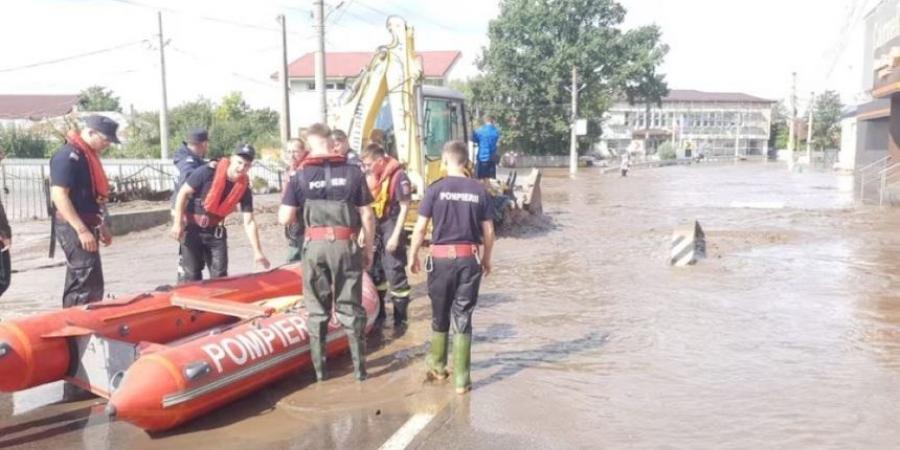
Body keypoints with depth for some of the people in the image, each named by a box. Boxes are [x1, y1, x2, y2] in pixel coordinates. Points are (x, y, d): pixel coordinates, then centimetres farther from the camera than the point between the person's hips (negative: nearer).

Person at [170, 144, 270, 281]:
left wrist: (257, 252, -13)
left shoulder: (244, 189, -10)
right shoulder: (208, 172, -21)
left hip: (215, 231, 3)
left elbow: (249, 222, -9)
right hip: (192, 228, -3)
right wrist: (178, 223, -14)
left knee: (220, 274, 2)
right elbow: (183, 193, -12)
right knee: (193, 274, 3)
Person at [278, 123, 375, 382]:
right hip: (346, 245, 0)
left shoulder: (301, 176, -2)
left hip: (315, 246, 0)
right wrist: (368, 249, 8)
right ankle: (359, 367, 14)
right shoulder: (353, 172, -2)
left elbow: (284, 219, -3)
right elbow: (367, 217, -2)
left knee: (317, 309, 13)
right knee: (350, 307, 10)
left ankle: (319, 368, 18)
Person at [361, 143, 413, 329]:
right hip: (375, 227, 8)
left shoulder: (398, 176, -16)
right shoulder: (371, 177, 6)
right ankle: (378, 313, 31)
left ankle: (401, 319, 6)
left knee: (395, 273, -4)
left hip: (391, 227, -8)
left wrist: (396, 236, -17)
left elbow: (404, 208, -15)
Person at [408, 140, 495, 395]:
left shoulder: (436, 189, -6)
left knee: (440, 314, 16)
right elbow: (489, 232, 2)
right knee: (463, 318, 5)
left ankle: (438, 365, 34)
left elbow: (420, 228, -6)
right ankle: (461, 378, 7)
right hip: (469, 259, 1)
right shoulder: (479, 191, 0)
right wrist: (486, 258, 16)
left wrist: (413, 255, 7)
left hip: (442, 258, -1)